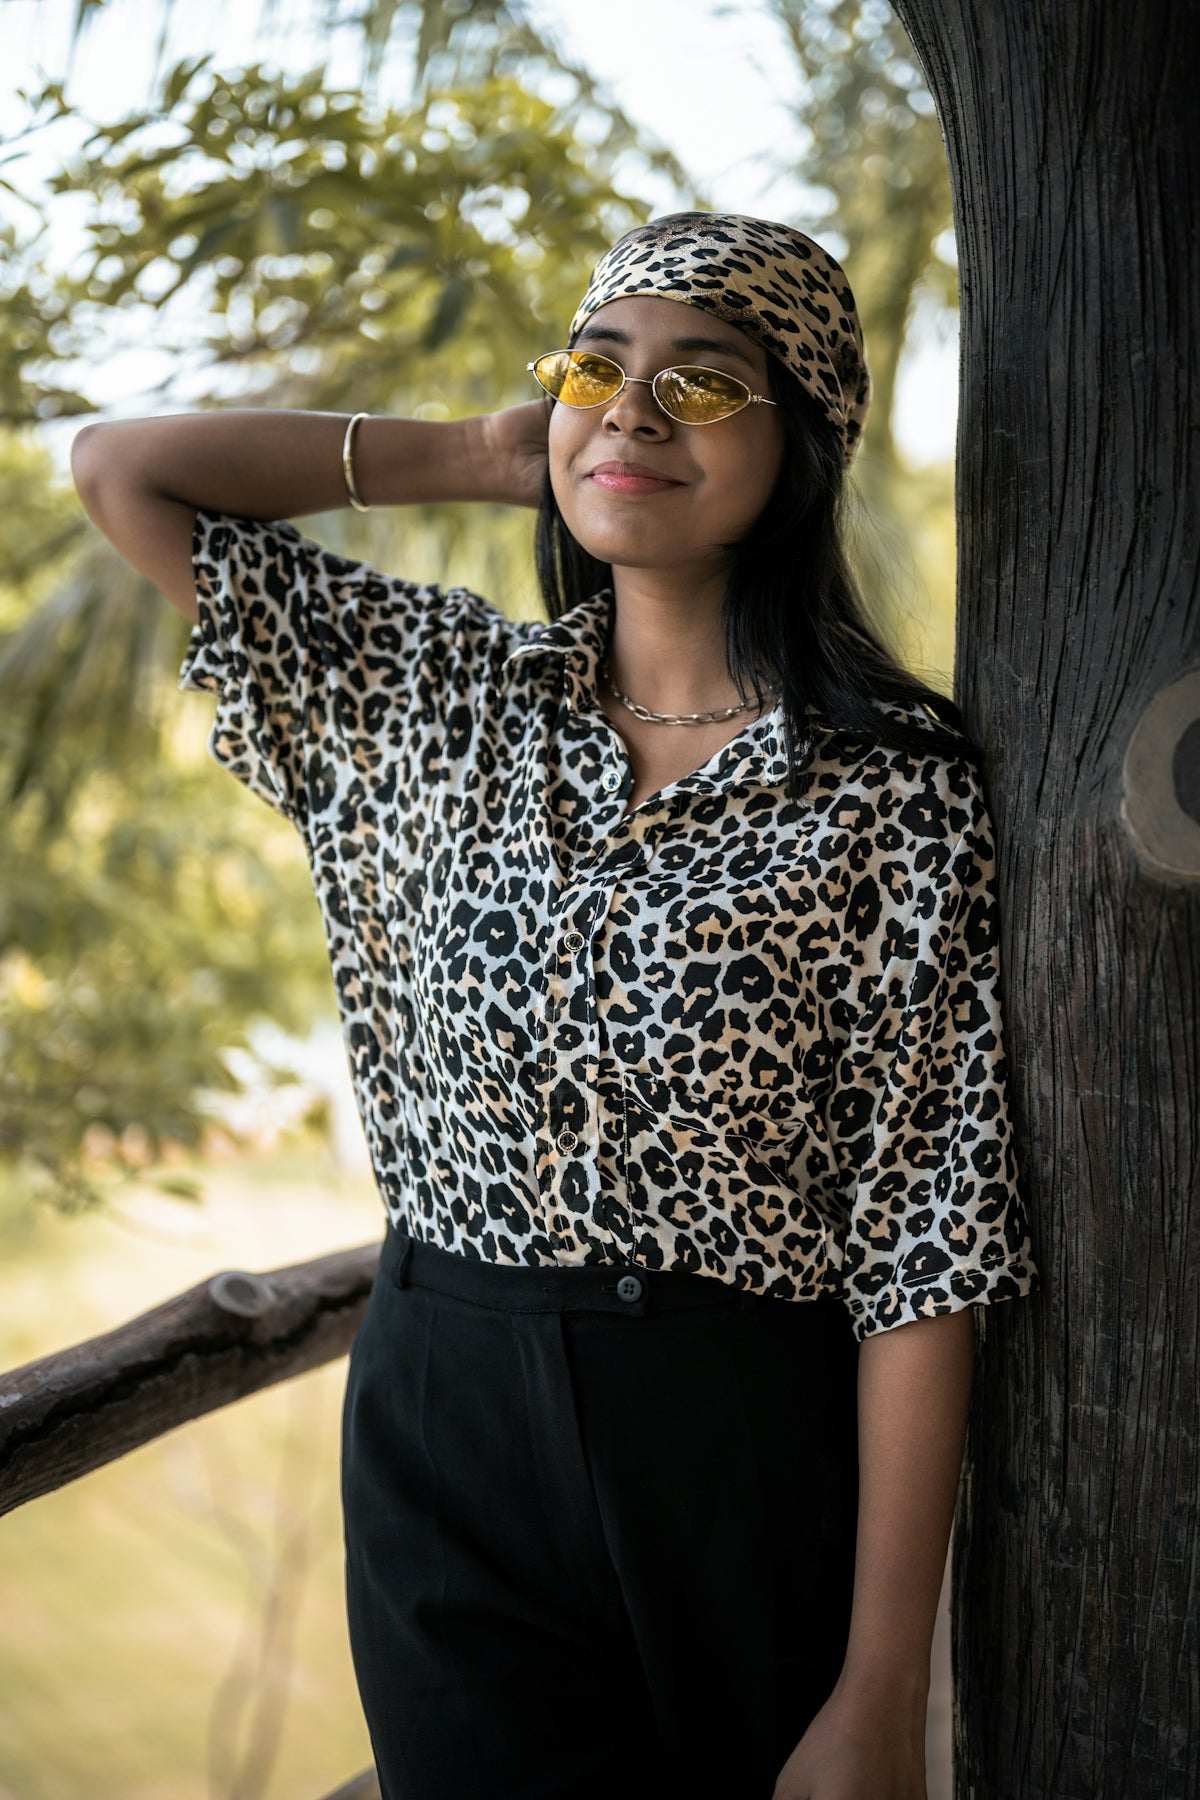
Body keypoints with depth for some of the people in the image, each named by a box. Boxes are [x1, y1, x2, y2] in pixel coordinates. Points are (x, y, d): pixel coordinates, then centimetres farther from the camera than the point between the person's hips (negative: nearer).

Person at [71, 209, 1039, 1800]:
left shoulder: (898, 790, -9)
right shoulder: (442, 695, 4)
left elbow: (921, 1252, -11)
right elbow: (119, 472, 9)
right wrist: (473, 455, 4)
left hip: (750, 1464, -2)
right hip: (441, 1442, 3)